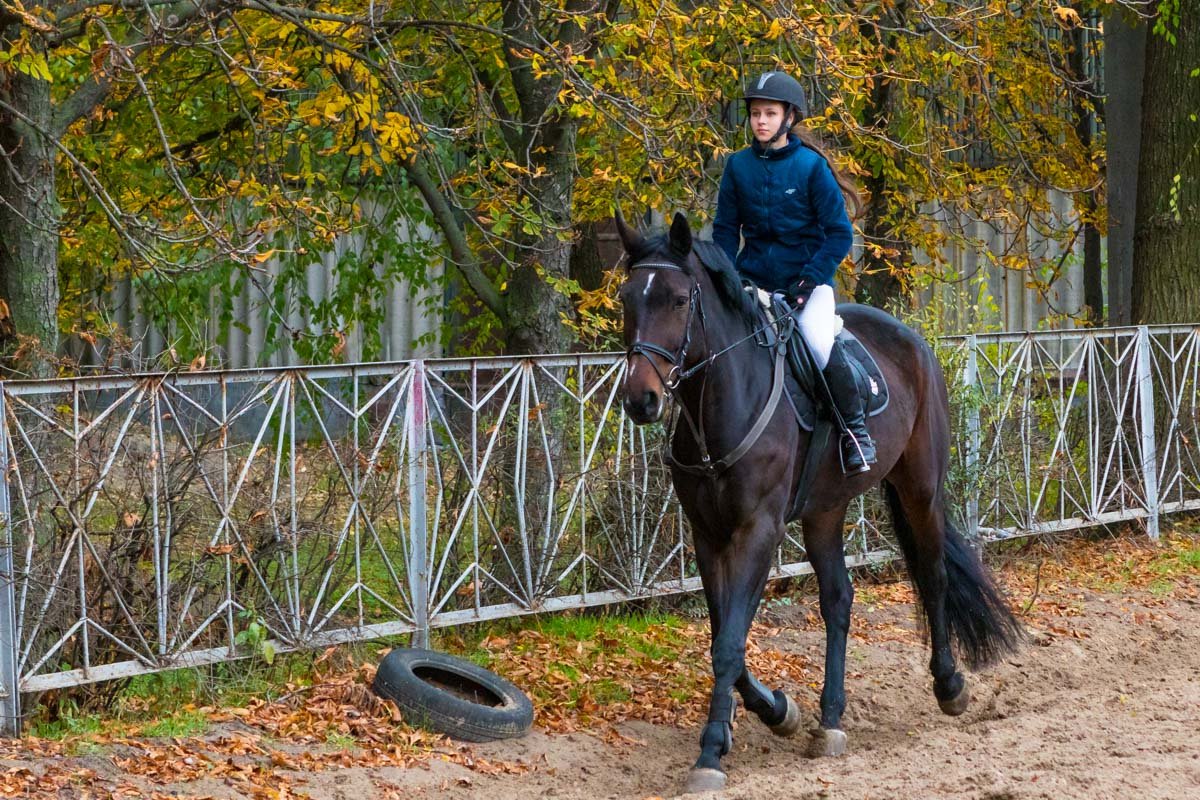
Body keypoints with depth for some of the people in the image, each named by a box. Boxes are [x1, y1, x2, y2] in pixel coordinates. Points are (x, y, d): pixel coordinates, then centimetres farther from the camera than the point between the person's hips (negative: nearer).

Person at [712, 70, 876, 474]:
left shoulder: (811, 165, -6)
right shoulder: (738, 166, 3)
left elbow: (840, 234, -6)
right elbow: (725, 229, 9)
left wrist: (809, 281, -15)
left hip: (807, 280, -4)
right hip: (754, 281, 4)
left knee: (819, 342, -28)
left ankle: (856, 430, -12)